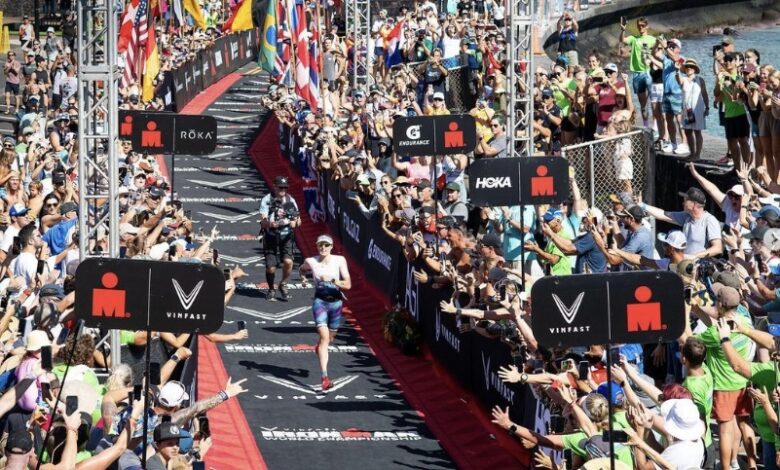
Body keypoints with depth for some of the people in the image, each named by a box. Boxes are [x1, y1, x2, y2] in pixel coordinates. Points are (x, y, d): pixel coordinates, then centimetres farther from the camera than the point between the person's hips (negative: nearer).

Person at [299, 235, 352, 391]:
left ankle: (319, 348, 57)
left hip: (336, 301, 2)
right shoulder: (311, 262, -4)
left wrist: (337, 282, -25)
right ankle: (325, 377, -24)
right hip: (320, 301, -2)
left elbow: (348, 284, -10)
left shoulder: (339, 260, -6)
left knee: (330, 337, 17)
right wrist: (303, 275, 4)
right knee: (324, 336, -18)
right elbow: (302, 268, 22)